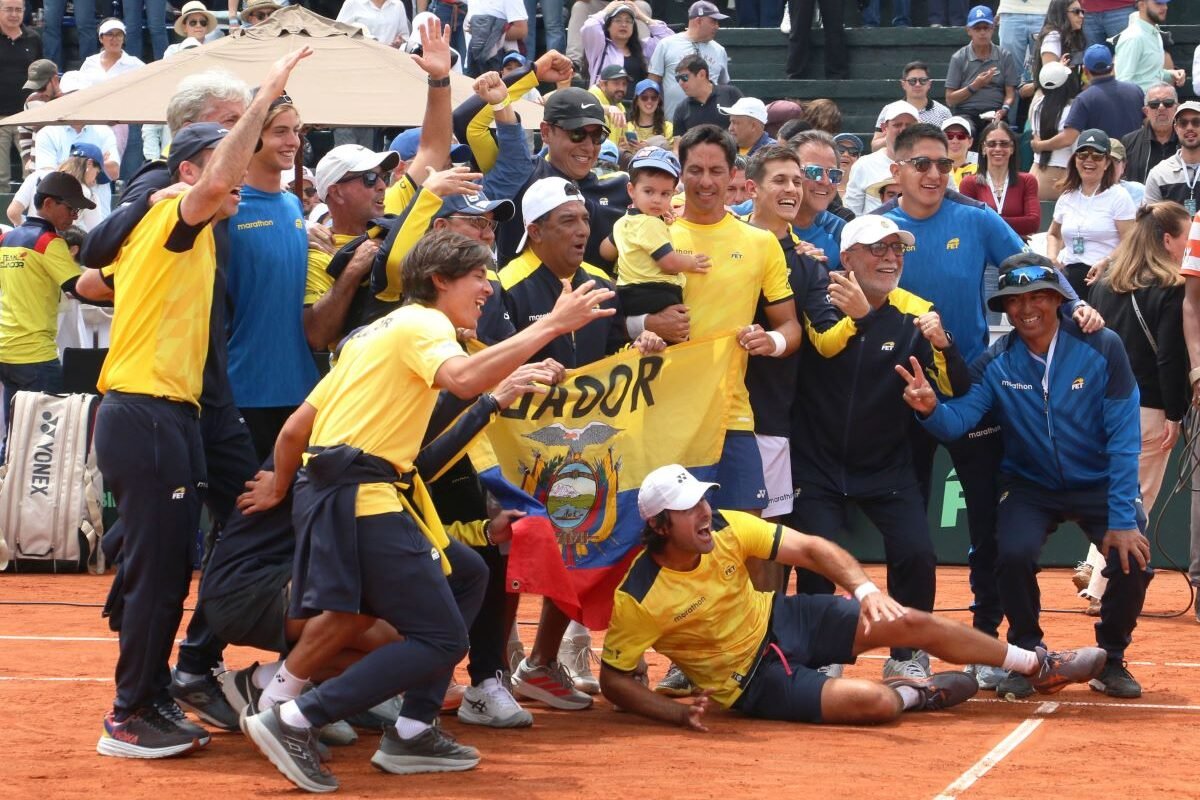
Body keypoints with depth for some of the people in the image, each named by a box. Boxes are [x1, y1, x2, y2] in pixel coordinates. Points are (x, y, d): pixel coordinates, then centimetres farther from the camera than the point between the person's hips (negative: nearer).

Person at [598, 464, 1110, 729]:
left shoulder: (725, 529, -15)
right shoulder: (639, 598, -27)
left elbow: (811, 549, -13)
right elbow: (613, 680, -18)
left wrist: (864, 588, -31)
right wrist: (677, 714, -31)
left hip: (780, 620, 5)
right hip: (751, 680, -5)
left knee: (911, 624, -3)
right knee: (875, 703, -26)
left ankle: (1039, 667, 16)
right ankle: (915, 694, 13)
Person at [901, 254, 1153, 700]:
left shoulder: (1102, 348, -16)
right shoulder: (996, 363, -9)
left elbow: (1123, 438, -16)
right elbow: (958, 421, -19)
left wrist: (1122, 519, -21)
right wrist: (930, 409, -44)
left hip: (1100, 486, -1)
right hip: (1031, 490, 1)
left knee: (1133, 560, -24)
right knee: (1013, 554, -27)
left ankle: (1111, 659, 6)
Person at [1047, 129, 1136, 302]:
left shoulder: (1118, 196, 0)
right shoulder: (1067, 198, 17)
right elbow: (1053, 234, 33)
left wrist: (1106, 262, -23)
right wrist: (1052, 257, 12)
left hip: (1104, 280, -5)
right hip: (1069, 277, 5)